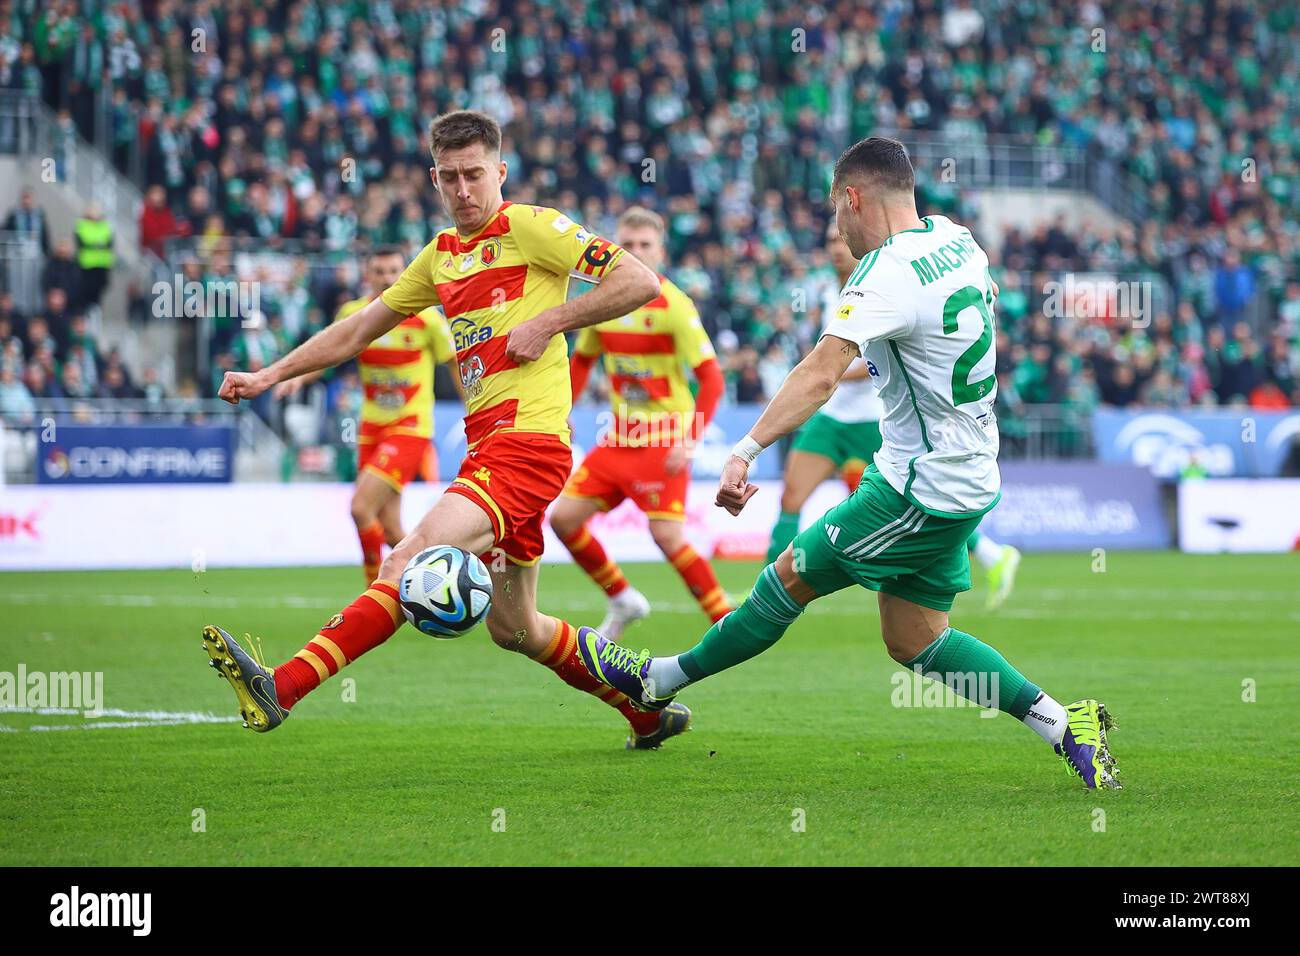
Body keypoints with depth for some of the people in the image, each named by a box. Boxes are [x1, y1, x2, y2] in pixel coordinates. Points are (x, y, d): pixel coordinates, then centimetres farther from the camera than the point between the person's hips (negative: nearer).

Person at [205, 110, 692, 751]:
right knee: (513, 629, 14)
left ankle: (283, 688, -34)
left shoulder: (529, 227, -3)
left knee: (410, 561, -23)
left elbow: (640, 282, -8)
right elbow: (360, 328, 27)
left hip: (527, 441, -9)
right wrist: (270, 375, 20)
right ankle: (649, 712, 30)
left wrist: (548, 321, -13)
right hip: (485, 446, 9)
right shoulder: (440, 255, 19)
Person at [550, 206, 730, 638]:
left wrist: (689, 440, -25)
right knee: (563, 518, 2)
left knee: (667, 536, -17)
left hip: (664, 441, -7)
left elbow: (712, 379, -17)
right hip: (619, 438, 7)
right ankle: (622, 599, 19)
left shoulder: (674, 306, -14)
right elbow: (581, 361, 20)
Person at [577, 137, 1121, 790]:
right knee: (914, 641, 13)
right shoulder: (954, 238, 6)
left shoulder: (888, 275, -21)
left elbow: (821, 374, -35)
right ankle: (1064, 725, 7)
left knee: (791, 575, 4)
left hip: (921, 488, -9)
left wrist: (748, 449, -43)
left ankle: (657, 681, 17)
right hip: (966, 476, 9)